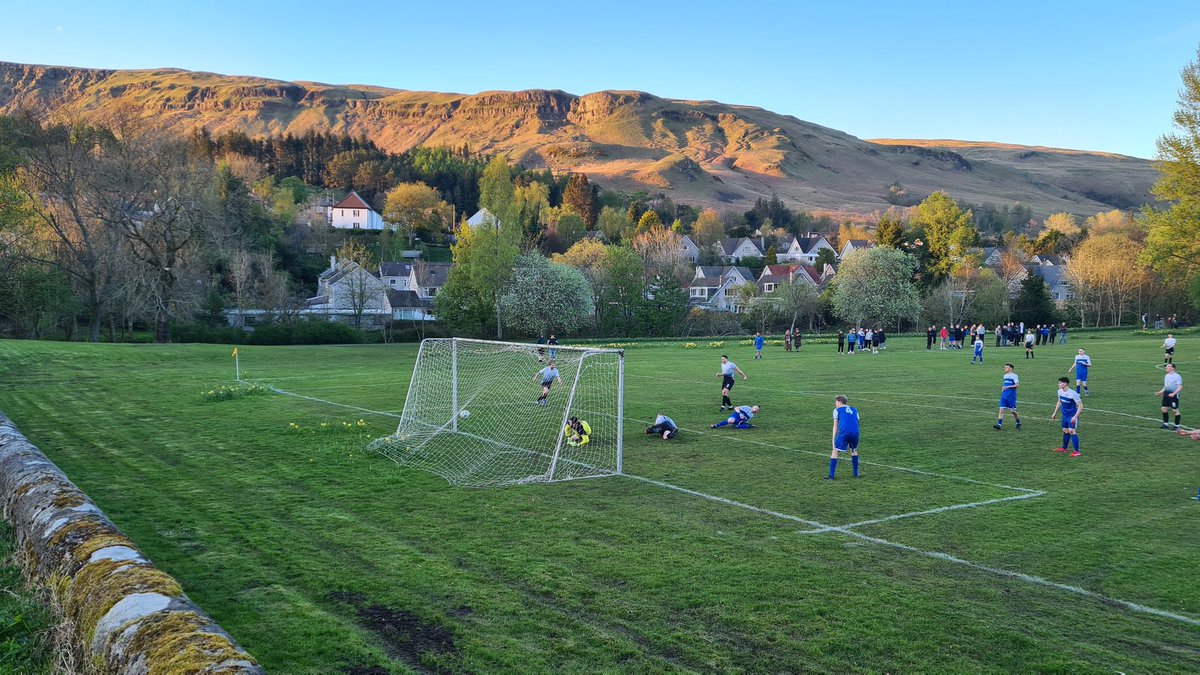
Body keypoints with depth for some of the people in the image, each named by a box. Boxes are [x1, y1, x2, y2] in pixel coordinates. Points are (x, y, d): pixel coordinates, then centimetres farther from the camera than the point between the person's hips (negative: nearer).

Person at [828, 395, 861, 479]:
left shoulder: (837, 410, 17)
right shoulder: (854, 410, 28)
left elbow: (835, 426, 12)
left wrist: (833, 439, 13)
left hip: (844, 432, -4)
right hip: (855, 432, 4)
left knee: (835, 451, 6)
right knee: (854, 450, 28)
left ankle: (831, 476, 0)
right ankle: (856, 474, 28)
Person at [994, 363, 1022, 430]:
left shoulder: (1014, 376, -8)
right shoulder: (1005, 376, 14)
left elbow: (1017, 385, -18)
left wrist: (1008, 387, -24)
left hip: (1011, 396, -6)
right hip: (1004, 396, 6)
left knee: (1013, 411, 5)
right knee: (1001, 410, -6)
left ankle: (1018, 423, 28)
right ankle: (999, 425, -11)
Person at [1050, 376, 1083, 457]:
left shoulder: (1073, 394, -24)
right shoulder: (1060, 391, -1)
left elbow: (1080, 406, -20)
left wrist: (1075, 417, -26)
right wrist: (1055, 413, 17)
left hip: (1072, 416, -7)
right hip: (1065, 415, 7)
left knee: (1072, 431, -17)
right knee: (1065, 431, 17)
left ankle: (1076, 451, -16)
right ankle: (1064, 448, 34)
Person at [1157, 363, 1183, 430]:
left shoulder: (1177, 376, -11)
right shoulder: (1166, 376, 14)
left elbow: (1180, 387, -16)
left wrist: (1173, 393, -28)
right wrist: (1160, 392, 16)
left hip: (1173, 395, -8)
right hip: (1166, 394, 8)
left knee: (1175, 410, -1)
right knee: (1164, 409, 7)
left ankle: (1177, 426, 8)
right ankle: (1166, 424, 18)